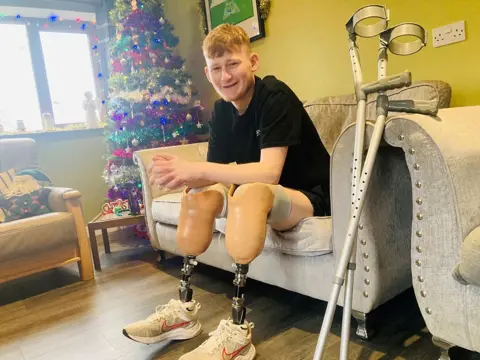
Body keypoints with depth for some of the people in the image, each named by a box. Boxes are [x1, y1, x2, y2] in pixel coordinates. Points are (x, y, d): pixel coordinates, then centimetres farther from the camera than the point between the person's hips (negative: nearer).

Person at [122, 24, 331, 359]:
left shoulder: (276, 96, -20)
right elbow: (214, 172, -3)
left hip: (308, 196, -7)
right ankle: (184, 310, -1)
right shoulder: (223, 109, 1)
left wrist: (195, 169, -34)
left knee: (251, 192, -36)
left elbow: (269, 172, -31)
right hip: (261, 197, 7)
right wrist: (180, 175, -25)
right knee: (197, 194, -9)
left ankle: (237, 331, -28)